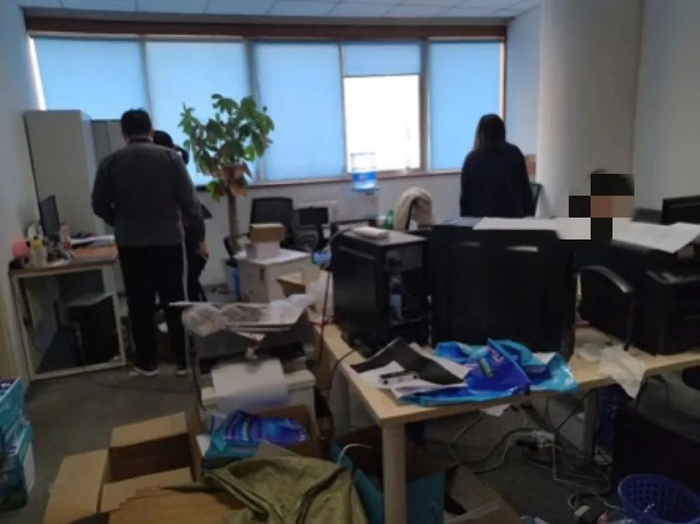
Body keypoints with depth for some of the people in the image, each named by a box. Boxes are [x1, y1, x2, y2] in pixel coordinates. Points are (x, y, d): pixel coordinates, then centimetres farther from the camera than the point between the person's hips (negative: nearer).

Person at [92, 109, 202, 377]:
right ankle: (184, 359, 13)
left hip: (130, 244, 1)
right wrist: (190, 219, 15)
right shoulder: (170, 157, -6)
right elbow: (189, 200, -7)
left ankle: (147, 362, 18)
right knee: (175, 301, 7)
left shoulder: (110, 162, -1)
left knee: (140, 303, 10)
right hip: (168, 240, -1)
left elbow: (99, 206, 3)